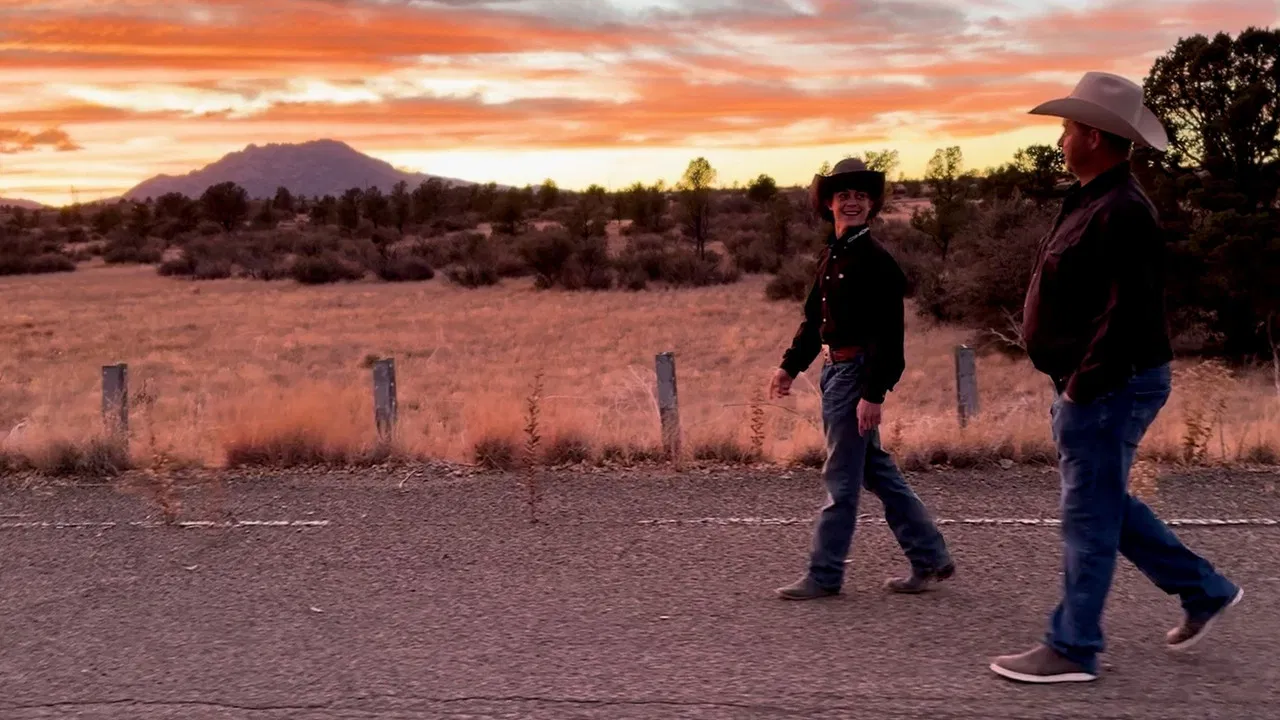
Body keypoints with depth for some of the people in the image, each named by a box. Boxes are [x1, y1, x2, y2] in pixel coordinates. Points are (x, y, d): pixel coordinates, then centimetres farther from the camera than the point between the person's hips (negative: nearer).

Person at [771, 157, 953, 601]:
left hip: (857, 373, -10)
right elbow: (814, 318, 21)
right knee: (876, 470, 15)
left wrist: (873, 394, -23)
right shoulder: (831, 255, 12)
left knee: (842, 478, -1)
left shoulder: (875, 261, -15)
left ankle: (824, 576, 10)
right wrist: (790, 365, 18)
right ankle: (930, 559, 25)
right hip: (834, 370, 10)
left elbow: (888, 334, -19)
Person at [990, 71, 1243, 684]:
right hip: (1089, 386, 11)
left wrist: (1082, 385, -22)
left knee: (1089, 517, -1)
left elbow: (1129, 314, -26)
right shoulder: (1093, 201, 13)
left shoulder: (1122, 212, -20)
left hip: (1108, 388, -11)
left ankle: (1071, 650, 9)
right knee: (1106, 506, 20)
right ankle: (1203, 589, 31)